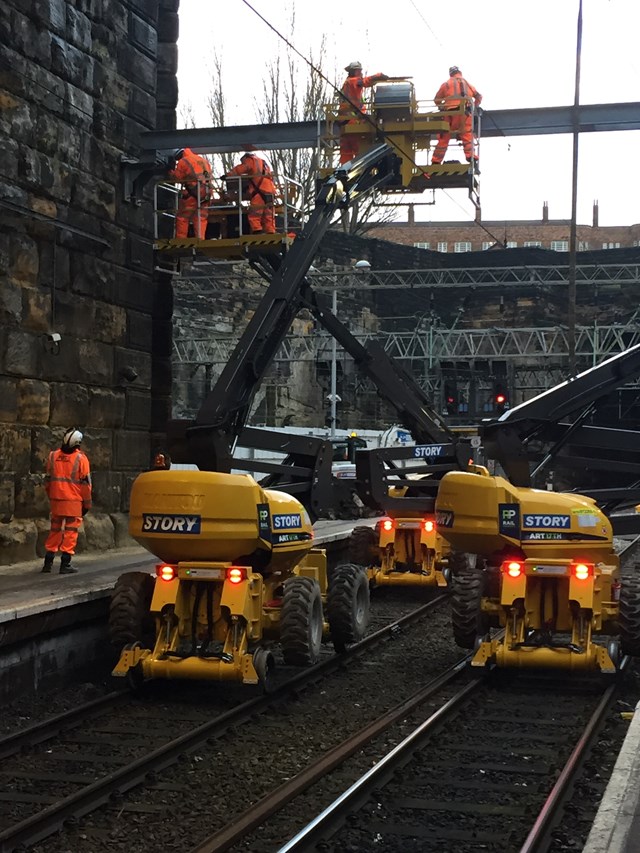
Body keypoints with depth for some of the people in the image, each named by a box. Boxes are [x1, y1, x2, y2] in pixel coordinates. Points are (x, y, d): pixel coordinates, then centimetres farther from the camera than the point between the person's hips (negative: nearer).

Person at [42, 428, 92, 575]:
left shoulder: (52, 456, 6)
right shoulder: (80, 458, -7)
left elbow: (47, 480, 11)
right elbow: (85, 483, -6)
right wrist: (87, 504, 2)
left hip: (56, 500, 4)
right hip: (74, 502, -4)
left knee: (55, 530, 15)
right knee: (70, 531, 1)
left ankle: (48, 562, 15)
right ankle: (65, 564, -1)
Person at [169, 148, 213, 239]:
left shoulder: (183, 162, -1)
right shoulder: (204, 161, 18)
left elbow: (177, 178, 0)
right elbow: (209, 176, 19)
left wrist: (171, 172, 17)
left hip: (192, 194, -6)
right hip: (206, 195, 6)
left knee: (182, 218, 3)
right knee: (201, 218, 8)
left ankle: (180, 241, 1)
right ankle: (200, 239, 3)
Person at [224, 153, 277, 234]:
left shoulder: (251, 161, 9)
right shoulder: (263, 162, 32)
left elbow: (239, 169, -3)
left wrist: (228, 175, 2)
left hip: (259, 192, -8)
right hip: (270, 192, 8)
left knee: (254, 215, -9)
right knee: (268, 216, 6)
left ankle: (257, 232, -19)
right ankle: (271, 234, 1)